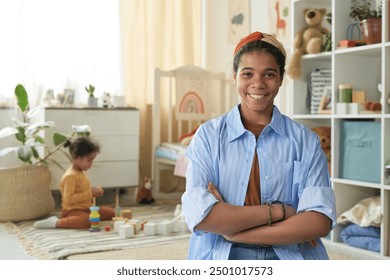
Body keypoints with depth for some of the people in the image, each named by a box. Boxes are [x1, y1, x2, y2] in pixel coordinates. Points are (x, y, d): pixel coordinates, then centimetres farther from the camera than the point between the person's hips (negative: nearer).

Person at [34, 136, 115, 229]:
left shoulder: (81, 172, 10)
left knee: (111, 213, 8)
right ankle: (56, 222, -21)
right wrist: (90, 194, -23)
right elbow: (69, 199, -28)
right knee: (87, 221, -39)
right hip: (73, 211, -10)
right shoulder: (70, 176, -20)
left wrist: (93, 191, 6)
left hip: (85, 208, 10)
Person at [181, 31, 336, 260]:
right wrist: (276, 211, -18)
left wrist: (235, 233, -18)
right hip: (221, 259, 0)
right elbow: (199, 216, -17)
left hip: (289, 258, 1)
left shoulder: (305, 140, -4)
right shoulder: (208, 135, -5)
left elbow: (320, 220, -14)